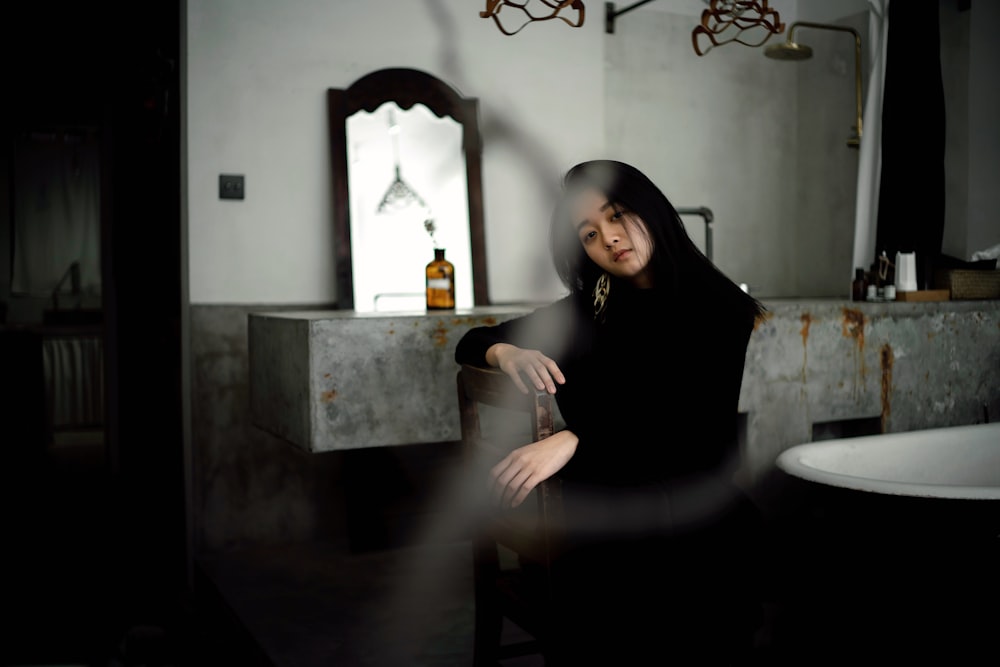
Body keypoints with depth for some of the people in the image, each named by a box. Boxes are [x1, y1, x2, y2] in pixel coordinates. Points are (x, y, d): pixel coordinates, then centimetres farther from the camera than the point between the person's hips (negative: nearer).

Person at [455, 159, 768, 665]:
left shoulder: (719, 308, 0)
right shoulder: (585, 313, 11)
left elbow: (700, 429, -13)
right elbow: (471, 343, 20)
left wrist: (574, 442, -27)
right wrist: (506, 353, -5)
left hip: (693, 527, -2)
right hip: (599, 523, 2)